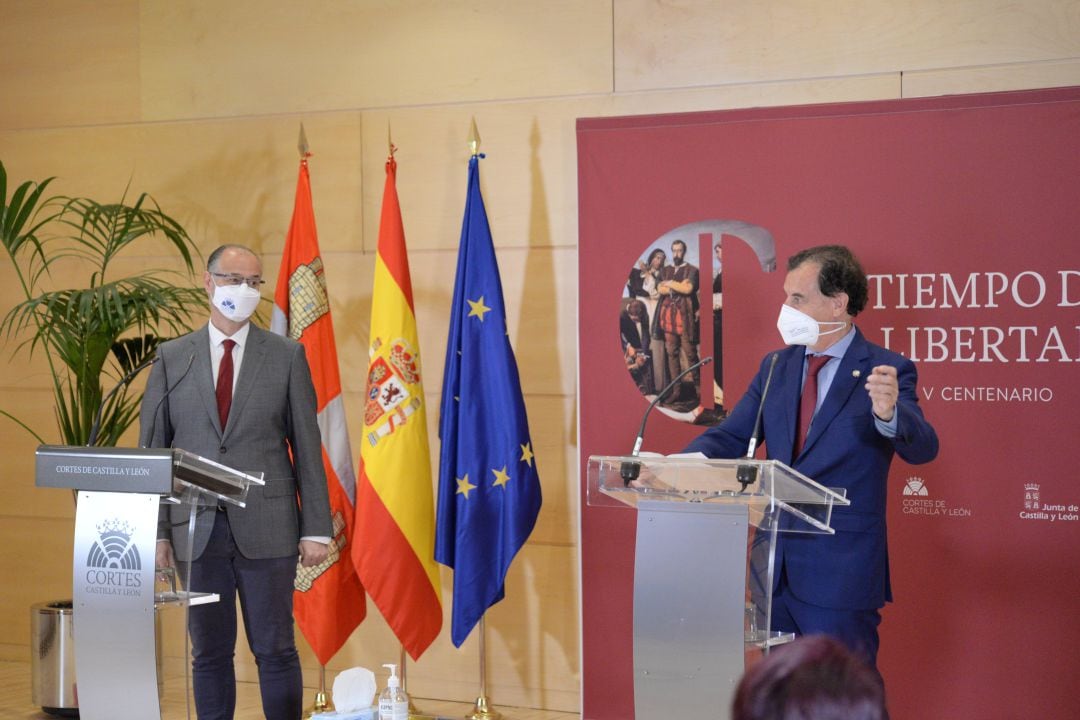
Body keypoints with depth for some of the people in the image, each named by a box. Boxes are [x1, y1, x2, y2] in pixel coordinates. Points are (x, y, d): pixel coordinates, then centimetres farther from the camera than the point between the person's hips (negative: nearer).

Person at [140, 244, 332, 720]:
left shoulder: (286, 356, 4)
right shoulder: (171, 358, 7)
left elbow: (307, 447, 2)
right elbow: (152, 449, 6)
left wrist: (316, 529, -3)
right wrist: (156, 530, -1)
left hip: (266, 529, -1)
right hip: (196, 531, 1)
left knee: (275, 652, 3)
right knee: (209, 654, 8)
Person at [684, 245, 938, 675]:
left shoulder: (886, 371, -8)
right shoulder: (776, 366, 10)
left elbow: (922, 448, -21)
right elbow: (730, 437, 9)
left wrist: (888, 414, -44)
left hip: (841, 575, -6)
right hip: (777, 572, 6)